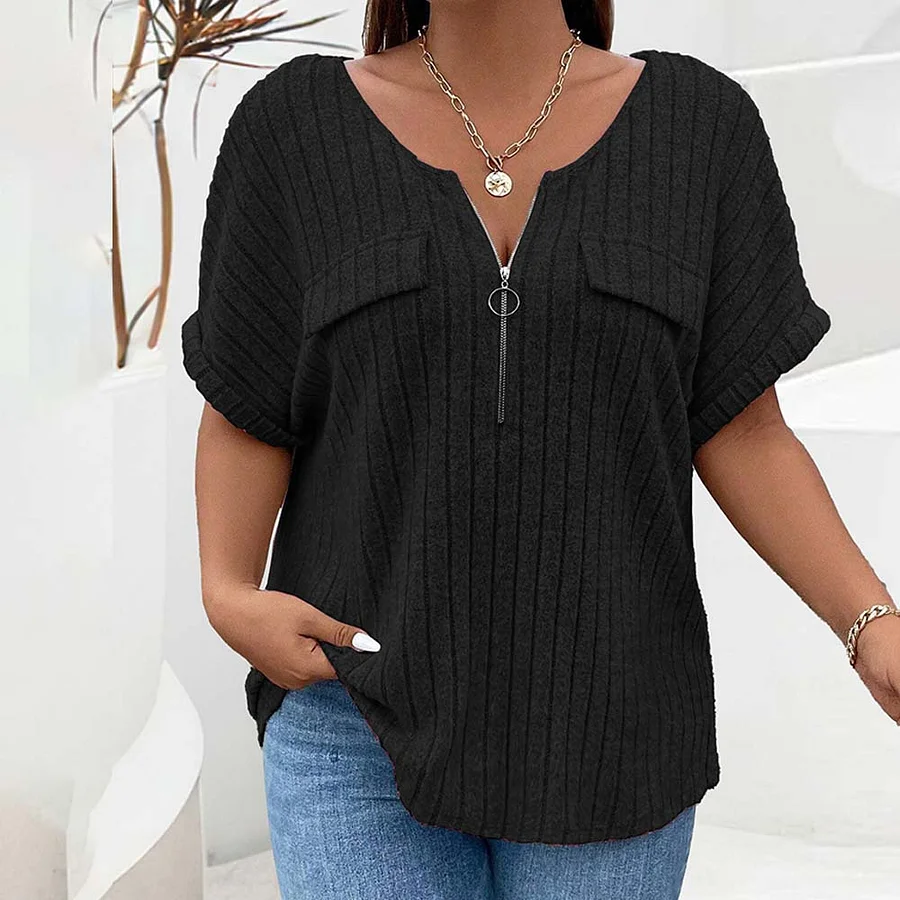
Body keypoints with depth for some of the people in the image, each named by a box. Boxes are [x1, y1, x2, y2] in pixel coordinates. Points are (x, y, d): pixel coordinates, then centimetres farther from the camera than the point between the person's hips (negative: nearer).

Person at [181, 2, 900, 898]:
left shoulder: (701, 122, -1)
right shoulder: (296, 126, -3)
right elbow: (243, 417, 1)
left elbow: (741, 432, -1)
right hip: (363, 714, 0)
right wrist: (228, 595, -16)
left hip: (601, 720, 1)